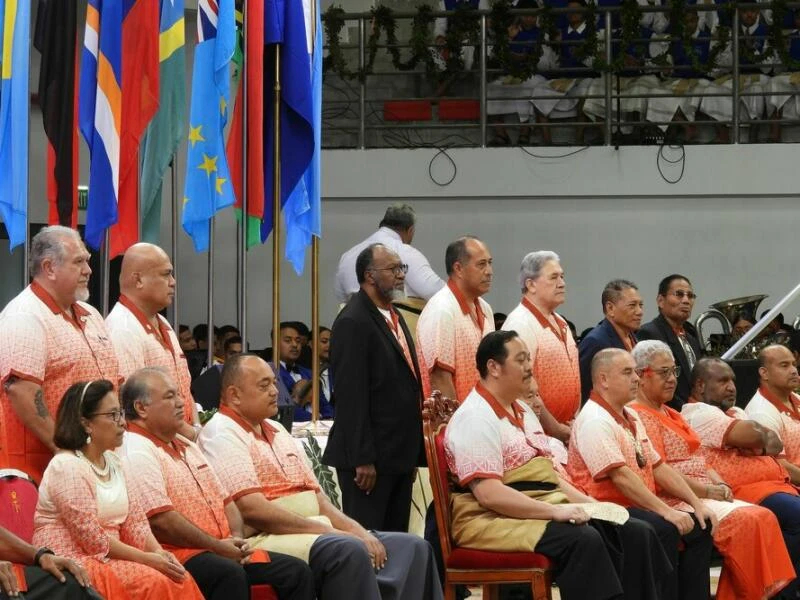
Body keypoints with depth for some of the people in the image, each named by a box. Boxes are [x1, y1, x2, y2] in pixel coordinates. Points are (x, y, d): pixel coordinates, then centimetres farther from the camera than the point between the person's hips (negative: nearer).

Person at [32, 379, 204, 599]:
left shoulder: (113, 463, 14)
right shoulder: (67, 466, -13)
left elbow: (134, 519, 11)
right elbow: (92, 538, -18)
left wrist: (158, 552, -8)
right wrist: (146, 558, -17)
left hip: (108, 558, 8)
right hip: (73, 563, -8)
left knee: (181, 580, -14)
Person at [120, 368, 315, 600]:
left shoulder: (187, 446, 23)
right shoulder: (136, 452, -9)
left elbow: (225, 501, 25)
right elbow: (160, 520, -20)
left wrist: (236, 541, 4)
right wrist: (218, 546, -13)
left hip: (224, 550, 10)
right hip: (178, 554, -10)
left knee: (297, 572, -2)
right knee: (230, 575, -37)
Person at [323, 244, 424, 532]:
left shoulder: (394, 317, 17)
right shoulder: (353, 323, -13)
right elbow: (351, 395, -18)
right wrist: (362, 459, -21)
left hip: (400, 455, 9)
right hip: (370, 458, -9)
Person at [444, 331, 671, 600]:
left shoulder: (523, 411, 19)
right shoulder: (475, 418, -11)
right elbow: (488, 494, -21)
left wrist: (591, 505, 5)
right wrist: (556, 511, -25)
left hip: (544, 511, 9)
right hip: (496, 519, -9)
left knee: (637, 534, -8)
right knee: (583, 539, -34)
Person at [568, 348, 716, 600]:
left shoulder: (631, 418, 17)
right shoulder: (595, 421, -15)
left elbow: (658, 466, 19)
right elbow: (621, 476, -24)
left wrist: (697, 504, 8)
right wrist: (666, 511, -26)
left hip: (640, 509, 10)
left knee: (700, 526, -4)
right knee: (664, 530, -30)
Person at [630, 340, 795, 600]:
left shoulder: (671, 414, 24)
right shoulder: (639, 417, -7)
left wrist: (721, 485, 2)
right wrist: (706, 491, -15)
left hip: (705, 495, 9)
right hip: (675, 500, -9)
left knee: (763, 518, -13)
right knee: (745, 522, -26)